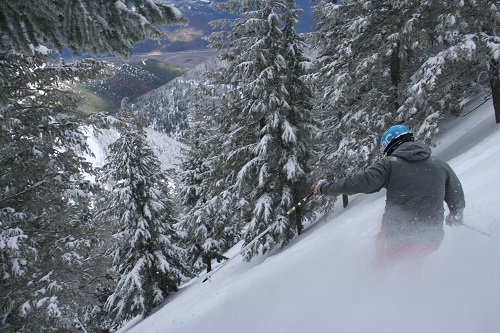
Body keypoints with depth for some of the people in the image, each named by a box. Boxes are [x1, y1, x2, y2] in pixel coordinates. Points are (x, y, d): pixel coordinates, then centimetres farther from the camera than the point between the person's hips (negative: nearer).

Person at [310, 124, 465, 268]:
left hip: (397, 238, -4)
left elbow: (359, 182, -11)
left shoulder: (389, 164, -5)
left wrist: (324, 187, 1)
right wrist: (456, 217, 36)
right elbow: (457, 200, 14)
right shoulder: (441, 165, 7)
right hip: (431, 240, 4)